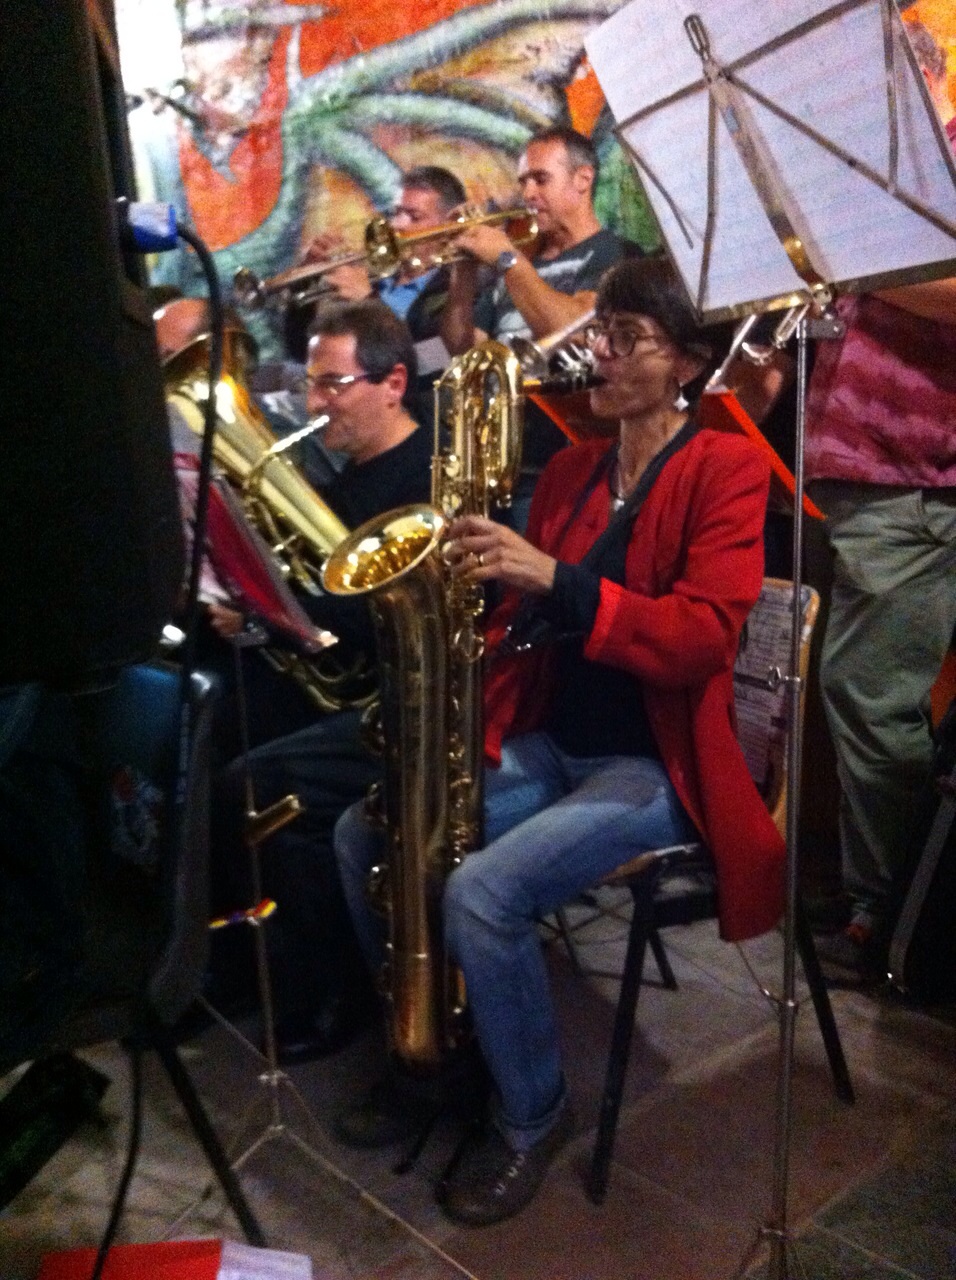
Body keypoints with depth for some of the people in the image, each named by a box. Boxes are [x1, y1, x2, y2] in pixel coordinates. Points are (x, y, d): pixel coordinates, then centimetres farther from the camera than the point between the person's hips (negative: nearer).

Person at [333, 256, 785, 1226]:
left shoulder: (725, 469, -8)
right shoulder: (572, 467, 12)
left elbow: (703, 637, -20)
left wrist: (555, 580, -30)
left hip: (655, 764, -7)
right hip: (547, 743, 7)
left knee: (482, 892, -26)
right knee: (362, 834, -3)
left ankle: (532, 1119, 3)